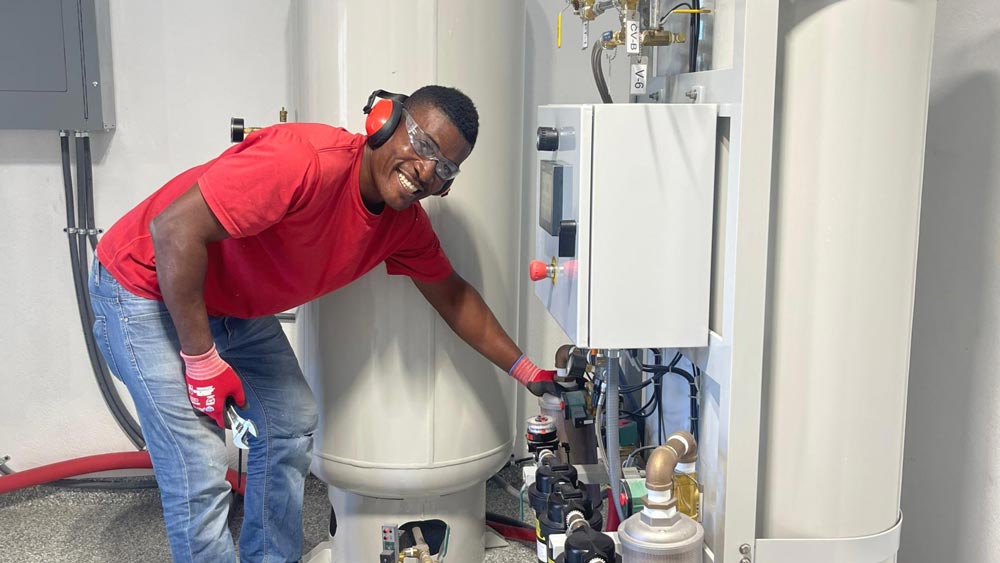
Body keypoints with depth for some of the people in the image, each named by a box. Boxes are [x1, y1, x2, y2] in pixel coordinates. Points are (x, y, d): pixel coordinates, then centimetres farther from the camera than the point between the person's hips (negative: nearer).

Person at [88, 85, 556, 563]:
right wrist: (202, 360, -27)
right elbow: (174, 228, -35)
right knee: (200, 474, -12)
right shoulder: (306, 160, -35)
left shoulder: (405, 223, -6)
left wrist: (525, 371, 10)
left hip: (233, 305, 9)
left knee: (292, 424, 13)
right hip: (148, 287, -8)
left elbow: (451, 295, 10)